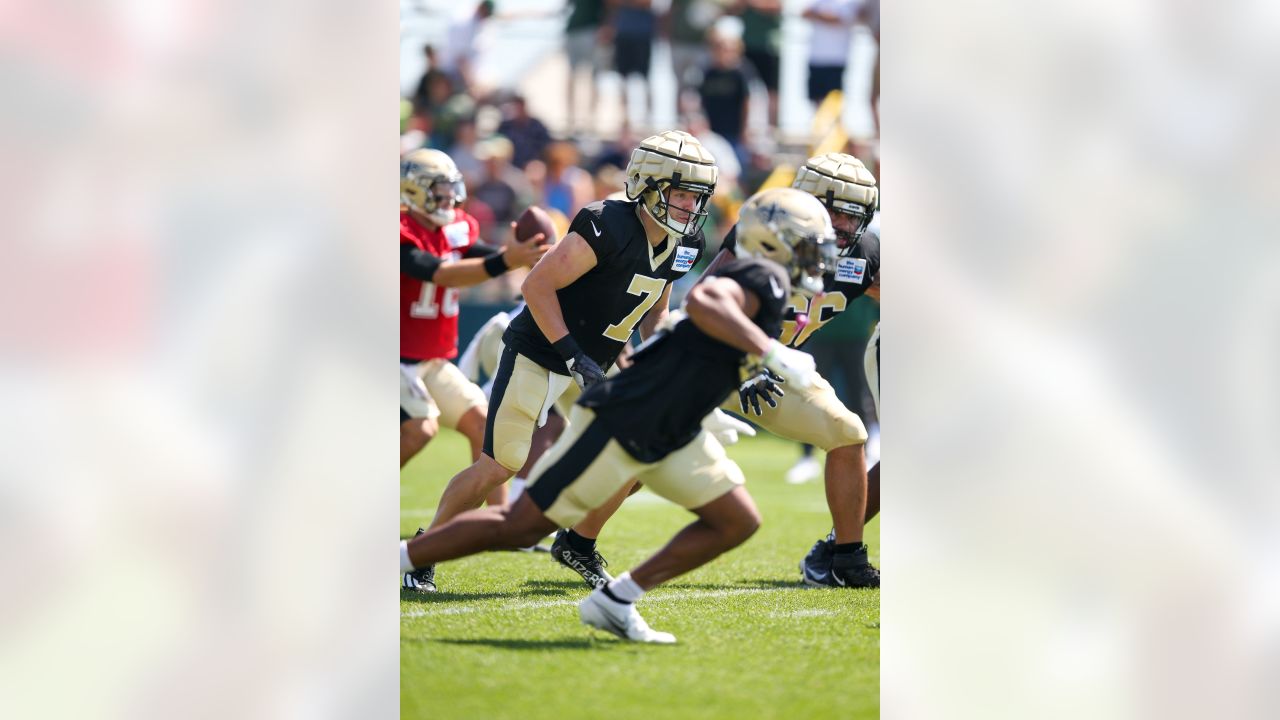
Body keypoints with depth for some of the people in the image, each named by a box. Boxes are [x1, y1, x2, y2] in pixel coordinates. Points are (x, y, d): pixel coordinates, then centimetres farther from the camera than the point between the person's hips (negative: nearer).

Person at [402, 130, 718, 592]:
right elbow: (537, 286, -22)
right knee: (500, 466, -5)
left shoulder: (684, 246, 0)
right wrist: (575, 358, -24)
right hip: (538, 359, -8)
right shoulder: (609, 228, -26)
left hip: (591, 370, 8)